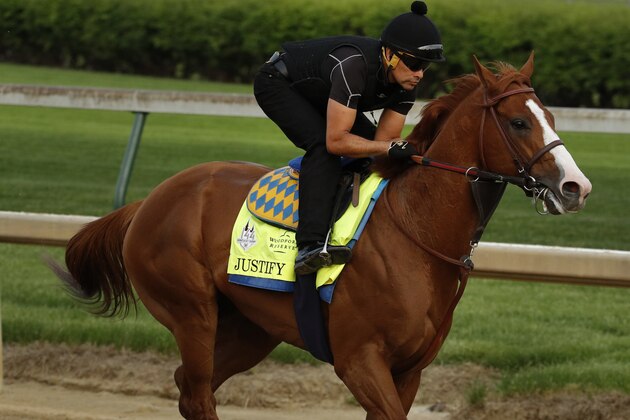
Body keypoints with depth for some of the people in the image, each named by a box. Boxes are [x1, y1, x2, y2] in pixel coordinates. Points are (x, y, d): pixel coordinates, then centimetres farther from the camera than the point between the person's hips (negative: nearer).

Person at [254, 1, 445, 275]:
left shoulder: (406, 81, -16)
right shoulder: (353, 65, -41)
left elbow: (384, 140, -11)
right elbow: (336, 140, -40)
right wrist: (390, 148, -46)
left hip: (317, 94, 9)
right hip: (276, 84, -9)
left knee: (368, 146, 0)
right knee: (322, 146, -30)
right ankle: (310, 247, -40)